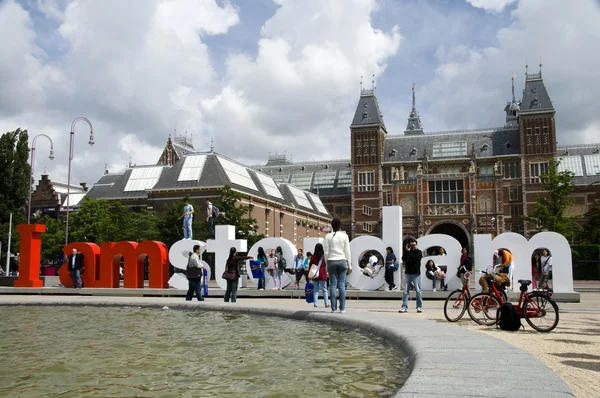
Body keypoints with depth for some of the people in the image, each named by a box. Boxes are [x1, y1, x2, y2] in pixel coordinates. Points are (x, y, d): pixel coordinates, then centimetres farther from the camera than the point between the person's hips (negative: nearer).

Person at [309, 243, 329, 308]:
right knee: (324, 290, 6)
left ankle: (315, 304, 1)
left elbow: (310, 266, 1)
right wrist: (326, 272, 14)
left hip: (314, 276, 2)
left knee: (315, 290, 6)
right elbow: (326, 266, 0)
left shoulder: (313, 257, -2)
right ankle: (326, 304, 4)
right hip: (322, 275, -1)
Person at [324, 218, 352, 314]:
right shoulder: (344, 236, 0)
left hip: (331, 261, 0)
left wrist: (327, 265, 9)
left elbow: (326, 252, 0)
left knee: (333, 285, 2)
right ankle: (342, 308, 0)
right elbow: (347, 252, 0)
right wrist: (349, 265, 6)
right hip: (342, 261, 0)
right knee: (342, 285, 1)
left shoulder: (328, 236, 0)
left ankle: (333, 308, 1)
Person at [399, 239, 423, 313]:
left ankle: (419, 307, 8)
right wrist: (406, 250, -11)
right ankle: (404, 307, -1)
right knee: (406, 291, -1)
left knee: (418, 291, 0)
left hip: (416, 274, -2)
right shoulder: (407, 252, 10)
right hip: (408, 273, 2)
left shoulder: (419, 252, 4)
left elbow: (415, 258, -15)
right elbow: (403, 259, -6)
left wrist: (409, 252, -11)